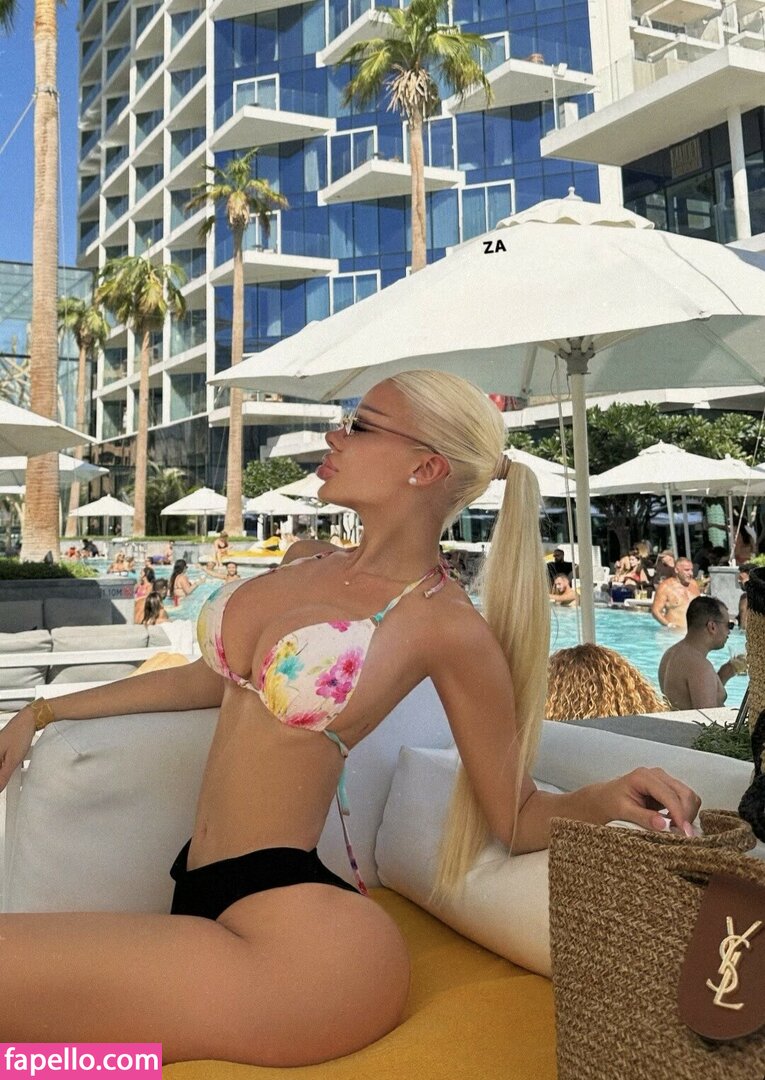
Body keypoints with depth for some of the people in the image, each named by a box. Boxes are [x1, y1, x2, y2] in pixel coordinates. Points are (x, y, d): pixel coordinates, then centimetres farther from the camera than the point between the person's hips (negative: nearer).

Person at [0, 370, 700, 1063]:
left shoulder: (444, 625, -11)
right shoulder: (306, 562, 10)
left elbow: (518, 818, 0)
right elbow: (220, 674, 23)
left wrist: (605, 798, -22)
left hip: (292, 925, -7)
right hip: (203, 900, 7)